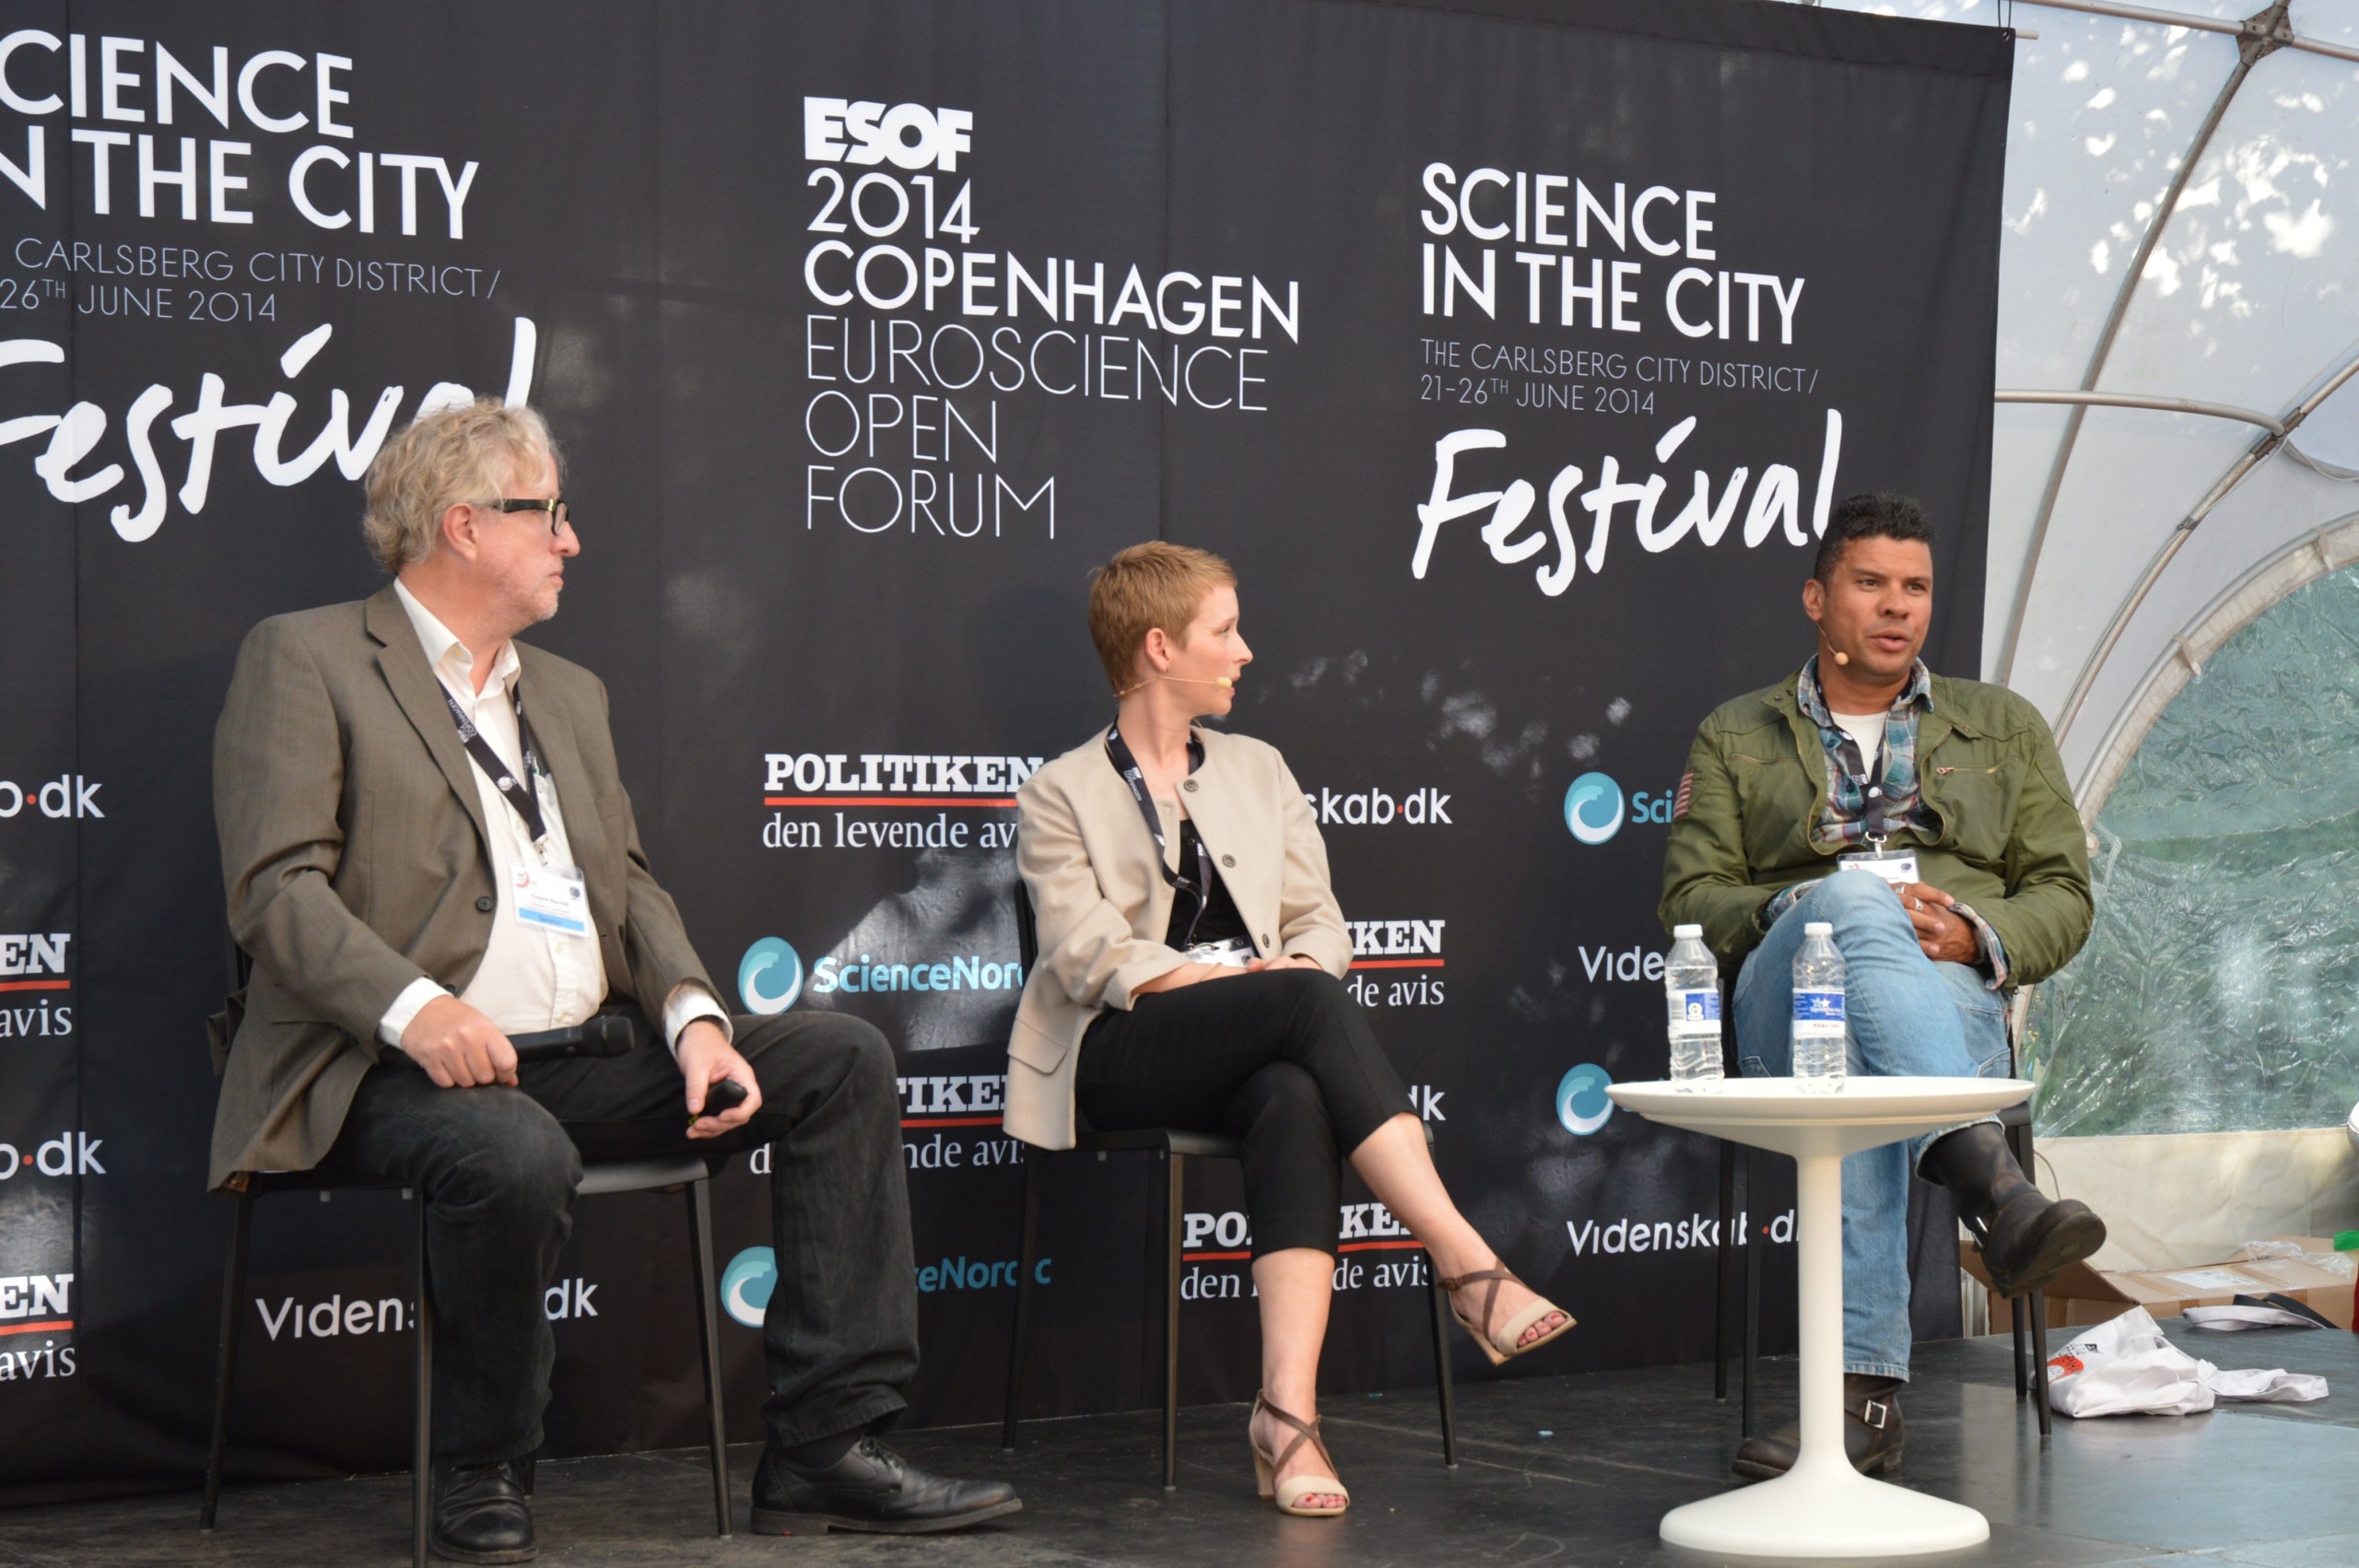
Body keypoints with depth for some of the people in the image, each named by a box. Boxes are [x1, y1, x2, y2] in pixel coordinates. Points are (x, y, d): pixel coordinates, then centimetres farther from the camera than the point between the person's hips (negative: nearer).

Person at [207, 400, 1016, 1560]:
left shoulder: (568, 693, 25)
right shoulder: (304, 659, 1)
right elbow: (276, 885, -10)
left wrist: (693, 1015, -2)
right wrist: (414, 1008, -27)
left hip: (585, 1062, 7)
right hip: (403, 1073, -7)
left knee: (843, 1058, -7)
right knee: (516, 1154, -39)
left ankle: (824, 1449, -9)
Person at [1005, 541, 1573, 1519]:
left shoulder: (1258, 771, 24)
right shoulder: (1059, 796, 9)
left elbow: (1319, 922, 16)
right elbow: (1085, 957, -6)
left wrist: (1298, 970, -9)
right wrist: (1225, 979, -19)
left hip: (1253, 1051, 4)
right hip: (1122, 1056, -3)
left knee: (1296, 1102, -36)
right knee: (1311, 1002, -34)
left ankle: (1287, 1410, -46)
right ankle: (1466, 1265, -39)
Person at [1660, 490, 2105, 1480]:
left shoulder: (2004, 727, 27)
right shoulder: (1736, 738, 24)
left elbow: (2062, 897, 20)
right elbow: (1690, 898, 12)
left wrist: (1979, 940, -5)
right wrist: (1804, 911, -9)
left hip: (1954, 997, 1)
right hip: (1788, 996, -1)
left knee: (1860, 1071, -41)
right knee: (1852, 898, -41)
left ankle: (1862, 1389, -51)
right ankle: (1987, 1181, -60)